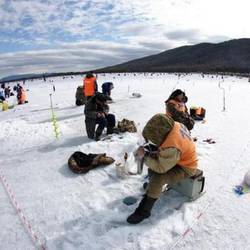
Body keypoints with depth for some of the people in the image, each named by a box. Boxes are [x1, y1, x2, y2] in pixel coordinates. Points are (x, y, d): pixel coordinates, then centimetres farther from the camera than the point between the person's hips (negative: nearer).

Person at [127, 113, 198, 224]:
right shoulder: (174, 126, -15)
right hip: (182, 157, 9)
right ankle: (152, 184, 25)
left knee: (158, 178, -25)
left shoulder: (172, 147, -38)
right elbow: (162, 143, 4)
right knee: (152, 157, 8)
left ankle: (143, 211, -10)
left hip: (185, 168, -9)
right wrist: (148, 148, -9)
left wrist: (144, 157, -19)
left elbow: (161, 168, -26)